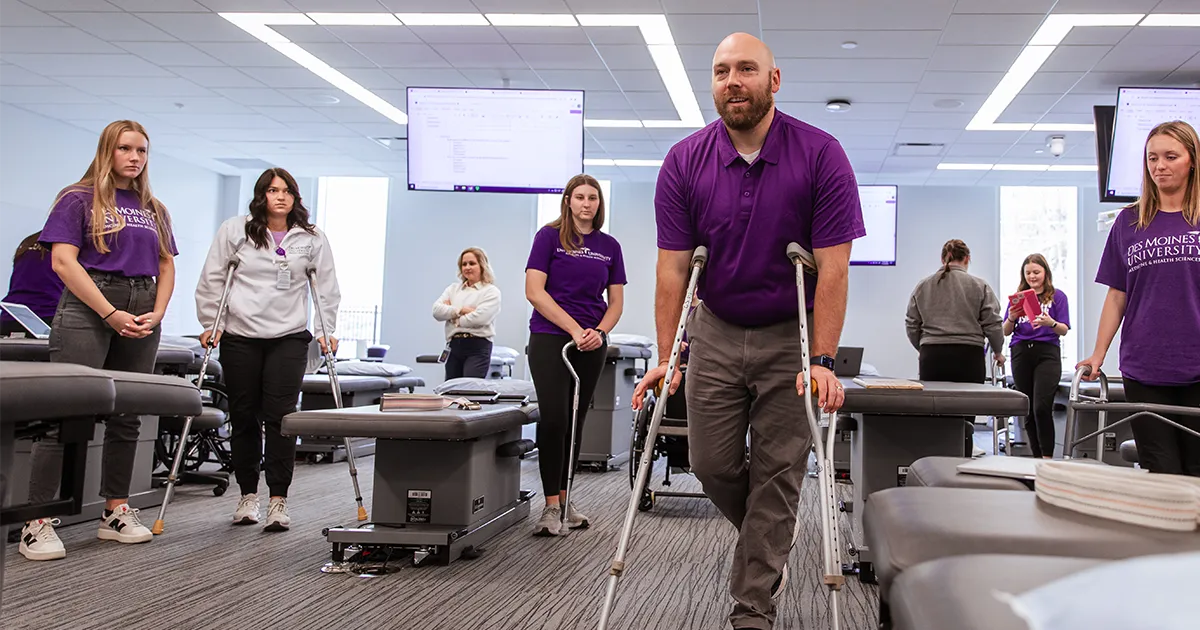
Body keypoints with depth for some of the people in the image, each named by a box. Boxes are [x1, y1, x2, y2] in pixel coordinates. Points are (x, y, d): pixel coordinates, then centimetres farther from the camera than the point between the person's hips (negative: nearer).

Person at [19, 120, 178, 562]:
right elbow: (62, 261, -7)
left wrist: (156, 313, 0)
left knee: (126, 417, 8)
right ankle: (37, 522, -8)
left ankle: (116, 512, 17)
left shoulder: (154, 210, 20)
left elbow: (166, 267, 18)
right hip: (87, 309, -5)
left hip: (141, 320, 6)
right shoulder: (79, 199, 3)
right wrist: (110, 314, -14)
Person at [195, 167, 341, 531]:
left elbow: (327, 288, 11)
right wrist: (211, 324, 3)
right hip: (240, 338, 0)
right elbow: (211, 280, 7)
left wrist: (328, 331, 5)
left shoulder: (312, 239, 8)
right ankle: (248, 495, 19)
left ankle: (279, 500, -4)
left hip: (289, 339, 0)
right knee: (244, 418, 6)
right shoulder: (234, 231, 4)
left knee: (280, 418, -8)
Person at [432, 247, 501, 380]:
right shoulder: (453, 288, 18)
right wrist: (461, 310, -10)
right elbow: (436, 310, 3)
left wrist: (452, 316, -2)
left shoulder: (491, 291, 1)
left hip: (478, 347, -5)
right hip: (453, 346, 5)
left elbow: (479, 317, -15)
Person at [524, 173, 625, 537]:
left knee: (575, 421, 8)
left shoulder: (609, 247, 11)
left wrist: (599, 332, -8)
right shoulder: (550, 236, -2)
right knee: (553, 418, -13)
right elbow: (535, 291, -9)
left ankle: (563, 499, 18)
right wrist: (574, 329, -14)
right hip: (550, 339, -4)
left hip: (592, 345, 4)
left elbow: (616, 302, 12)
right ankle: (551, 506, -7)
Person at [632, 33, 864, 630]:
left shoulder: (820, 154, -15)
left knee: (777, 473, -1)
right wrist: (666, 357, -13)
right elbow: (673, 267, -8)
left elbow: (832, 268, -17)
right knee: (711, 462, 4)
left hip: (790, 335, -2)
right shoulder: (684, 162, -7)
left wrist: (822, 361, -22)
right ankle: (767, 538, 36)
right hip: (716, 333, 3)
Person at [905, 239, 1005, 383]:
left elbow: (911, 325, 11)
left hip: (932, 356, 2)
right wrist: (998, 352, 16)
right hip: (968, 356, -2)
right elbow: (992, 324, 0)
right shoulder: (979, 286, 1)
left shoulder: (922, 286, 8)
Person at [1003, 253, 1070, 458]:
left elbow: (1064, 330, 0)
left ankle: (1047, 457, -11)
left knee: (1042, 407, -16)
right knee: (1028, 410, 5)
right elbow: (1006, 332, 12)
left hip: (1047, 352, -3)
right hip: (1021, 353, 3)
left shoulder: (1057, 296, 6)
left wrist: (1051, 323, -21)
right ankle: (1036, 457, 12)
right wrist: (1011, 319, -9)